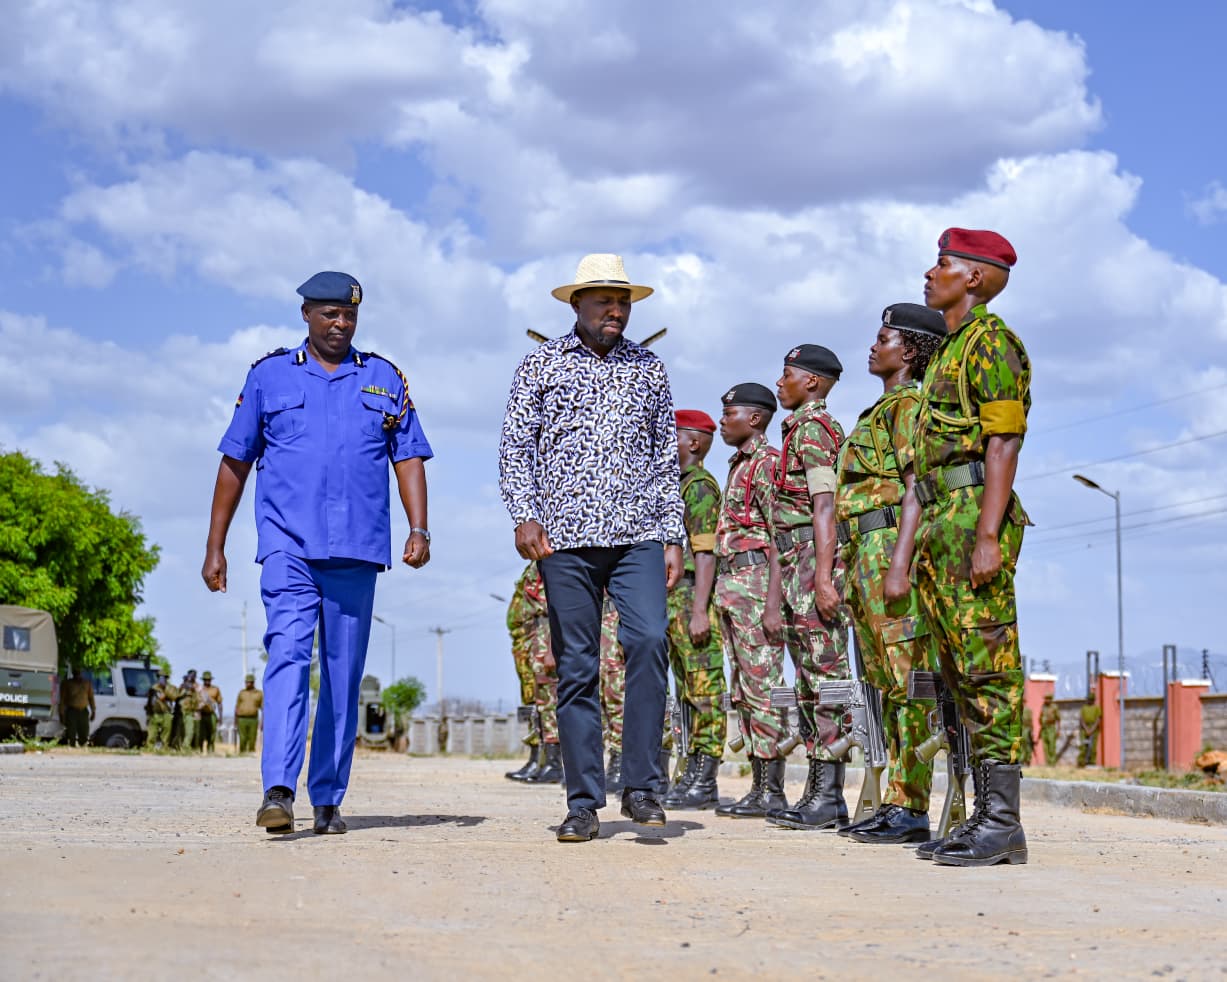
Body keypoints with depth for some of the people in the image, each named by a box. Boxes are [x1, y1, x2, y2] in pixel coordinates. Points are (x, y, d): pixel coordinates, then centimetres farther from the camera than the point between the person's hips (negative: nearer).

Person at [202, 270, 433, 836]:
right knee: (288, 655, -18)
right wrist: (215, 547, 10)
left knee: (343, 675, 4)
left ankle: (328, 800, 11)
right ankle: (278, 791, -26)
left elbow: (409, 459, 13)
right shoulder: (268, 376, 11)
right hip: (288, 544, -2)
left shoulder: (385, 380, 15)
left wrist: (418, 530, -2)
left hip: (357, 551, 2)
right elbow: (235, 463, 13)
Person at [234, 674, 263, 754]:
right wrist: (235, 719, 11)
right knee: (242, 740, -6)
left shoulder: (259, 694, 4)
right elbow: (237, 706, 12)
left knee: (252, 741, -3)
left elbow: (263, 708, 4)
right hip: (242, 719, 0)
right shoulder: (241, 692, 8)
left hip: (253, 720, 0)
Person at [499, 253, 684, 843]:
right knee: (576, 668, -1)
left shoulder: (649, 369, 15)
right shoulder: (542, 365, 9)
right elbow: (515, 446, 5)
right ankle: (583, 803, 6)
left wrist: (673, 537, 9)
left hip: (638, 535, 1)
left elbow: (667, 458, 16)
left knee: (648, 639, -20)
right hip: (566, 539, -1)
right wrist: (524, 515, -10)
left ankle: (640, 785, -10)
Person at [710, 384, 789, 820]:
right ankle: (759, 785, 11)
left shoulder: (767, 463, -8)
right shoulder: (738, 466, 21)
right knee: (742, 691, 8)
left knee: (762, 686, -10)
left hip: (755, 581, -10)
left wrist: (772, 600, -22)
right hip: (731, 583, 10)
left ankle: (773, 791, -10)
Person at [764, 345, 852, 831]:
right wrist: (780, 592, 24)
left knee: (824, 678, -10)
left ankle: (828, 797, -10)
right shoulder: (803, 429, 22)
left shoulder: (811, 427, -8)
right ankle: (819, 794, 12)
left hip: (814, 562, -11)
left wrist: (823, 577, -25)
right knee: (809, 682, 9)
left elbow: (825, 506, -18)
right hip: (797, 569, 11)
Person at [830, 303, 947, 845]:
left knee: (905, 679, -11)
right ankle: (897, 802, 13)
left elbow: (917, 489, -16)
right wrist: (854, 567, 22)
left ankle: (911, 809, -11)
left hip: (890, 543, -10)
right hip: (865, 553, 10)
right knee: (886, 683, 9)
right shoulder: (880, 409, 24)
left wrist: (899, 562, -24)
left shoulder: (908, 403, -6)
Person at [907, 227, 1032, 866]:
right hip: (942, 520, 10)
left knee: (987, 670, -11)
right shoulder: (950, 349, 23)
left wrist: (987, 534, -23)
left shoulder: (989, 339, -7)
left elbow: (1004, 443, -15)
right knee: (961, 672, 9)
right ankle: (984, 817, 12)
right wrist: (928, 540, 21)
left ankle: (1003, 824, -10)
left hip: (974, 514, -10)